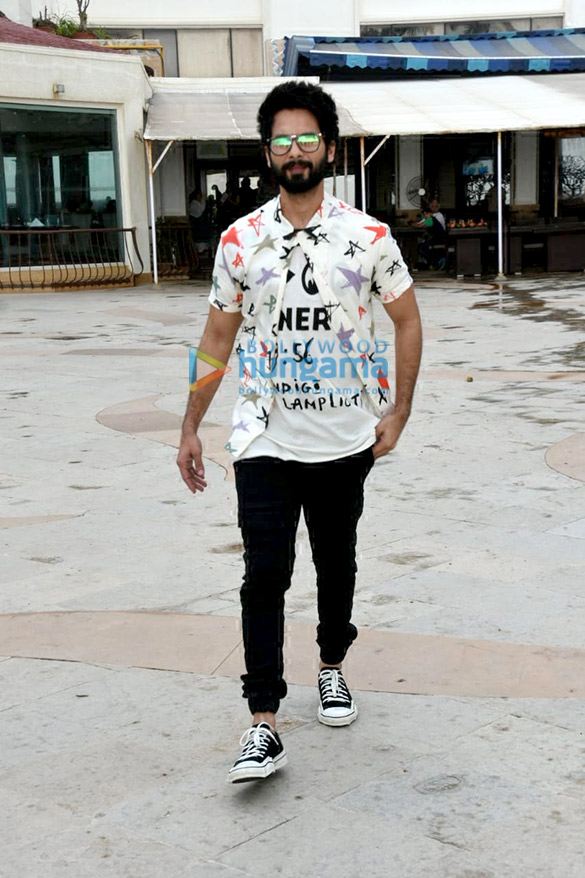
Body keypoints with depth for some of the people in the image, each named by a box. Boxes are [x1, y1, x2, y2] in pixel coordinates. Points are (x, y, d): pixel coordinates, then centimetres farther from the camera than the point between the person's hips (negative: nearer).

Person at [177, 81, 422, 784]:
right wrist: (190, 427, 6)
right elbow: (218, 337, 7)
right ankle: (263, 726, -4)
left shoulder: (368, 237, -2)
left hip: (345, 439, 1)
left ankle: (332, 668, 39)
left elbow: (407, 319, 7)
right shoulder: (240, 241, 0)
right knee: (265, 574, -7)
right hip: (264, 440, 0)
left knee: (336, 563, 16)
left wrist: (399, 409, -1)